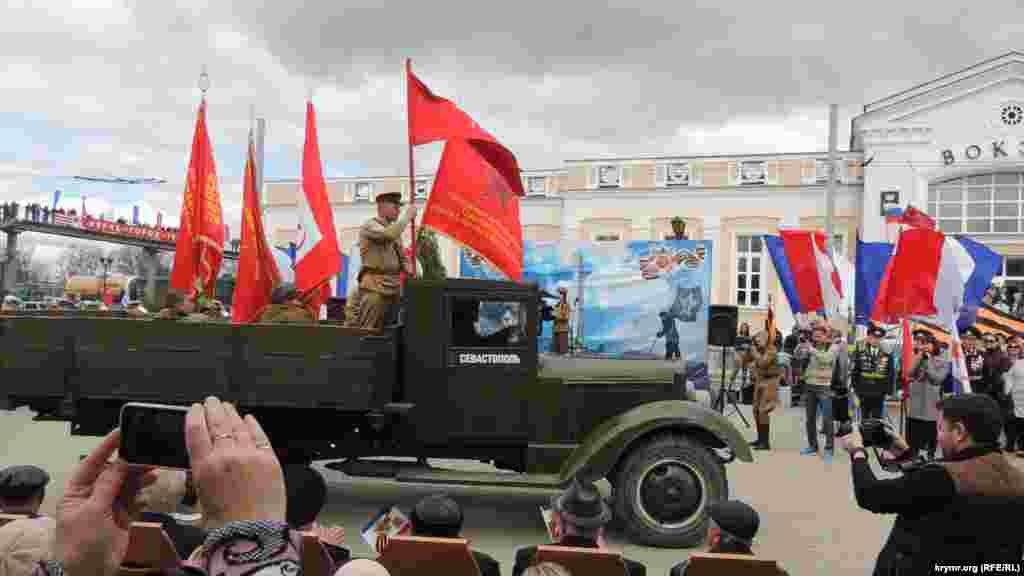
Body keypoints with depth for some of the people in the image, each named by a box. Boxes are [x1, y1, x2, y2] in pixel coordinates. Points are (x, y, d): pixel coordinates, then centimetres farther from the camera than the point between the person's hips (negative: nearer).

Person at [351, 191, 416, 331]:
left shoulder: (393, 230, 19)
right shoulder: (369, 226, -5)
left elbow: (402, 259, 20)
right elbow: (390, 234, -26)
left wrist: (411, 271, -1)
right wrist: (408, 216, -15)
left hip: (393, 288, 8)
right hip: (374, 288, -8)